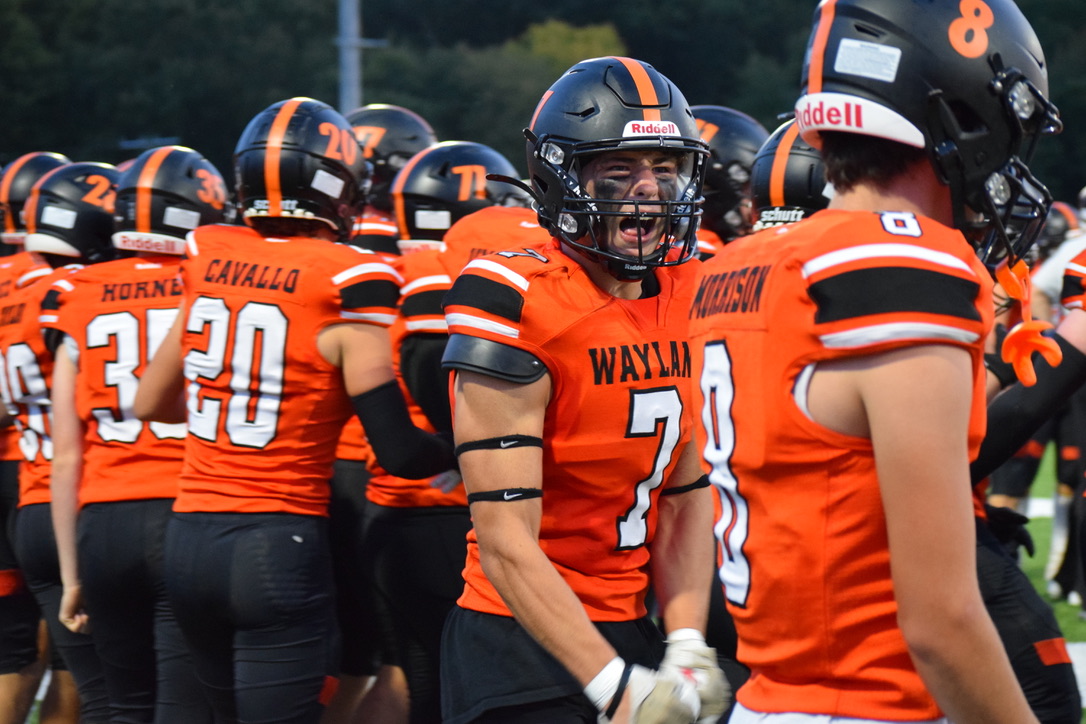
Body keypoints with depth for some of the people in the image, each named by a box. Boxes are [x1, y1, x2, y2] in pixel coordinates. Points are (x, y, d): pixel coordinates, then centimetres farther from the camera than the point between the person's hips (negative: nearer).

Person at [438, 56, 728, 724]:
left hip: (628, 631, 6)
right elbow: (506, 542, -19)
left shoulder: (688, 297, 5)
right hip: (523, 645, -6)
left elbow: (686, 494, 8)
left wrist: (687, 648, -4)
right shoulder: (513, 306, -16)